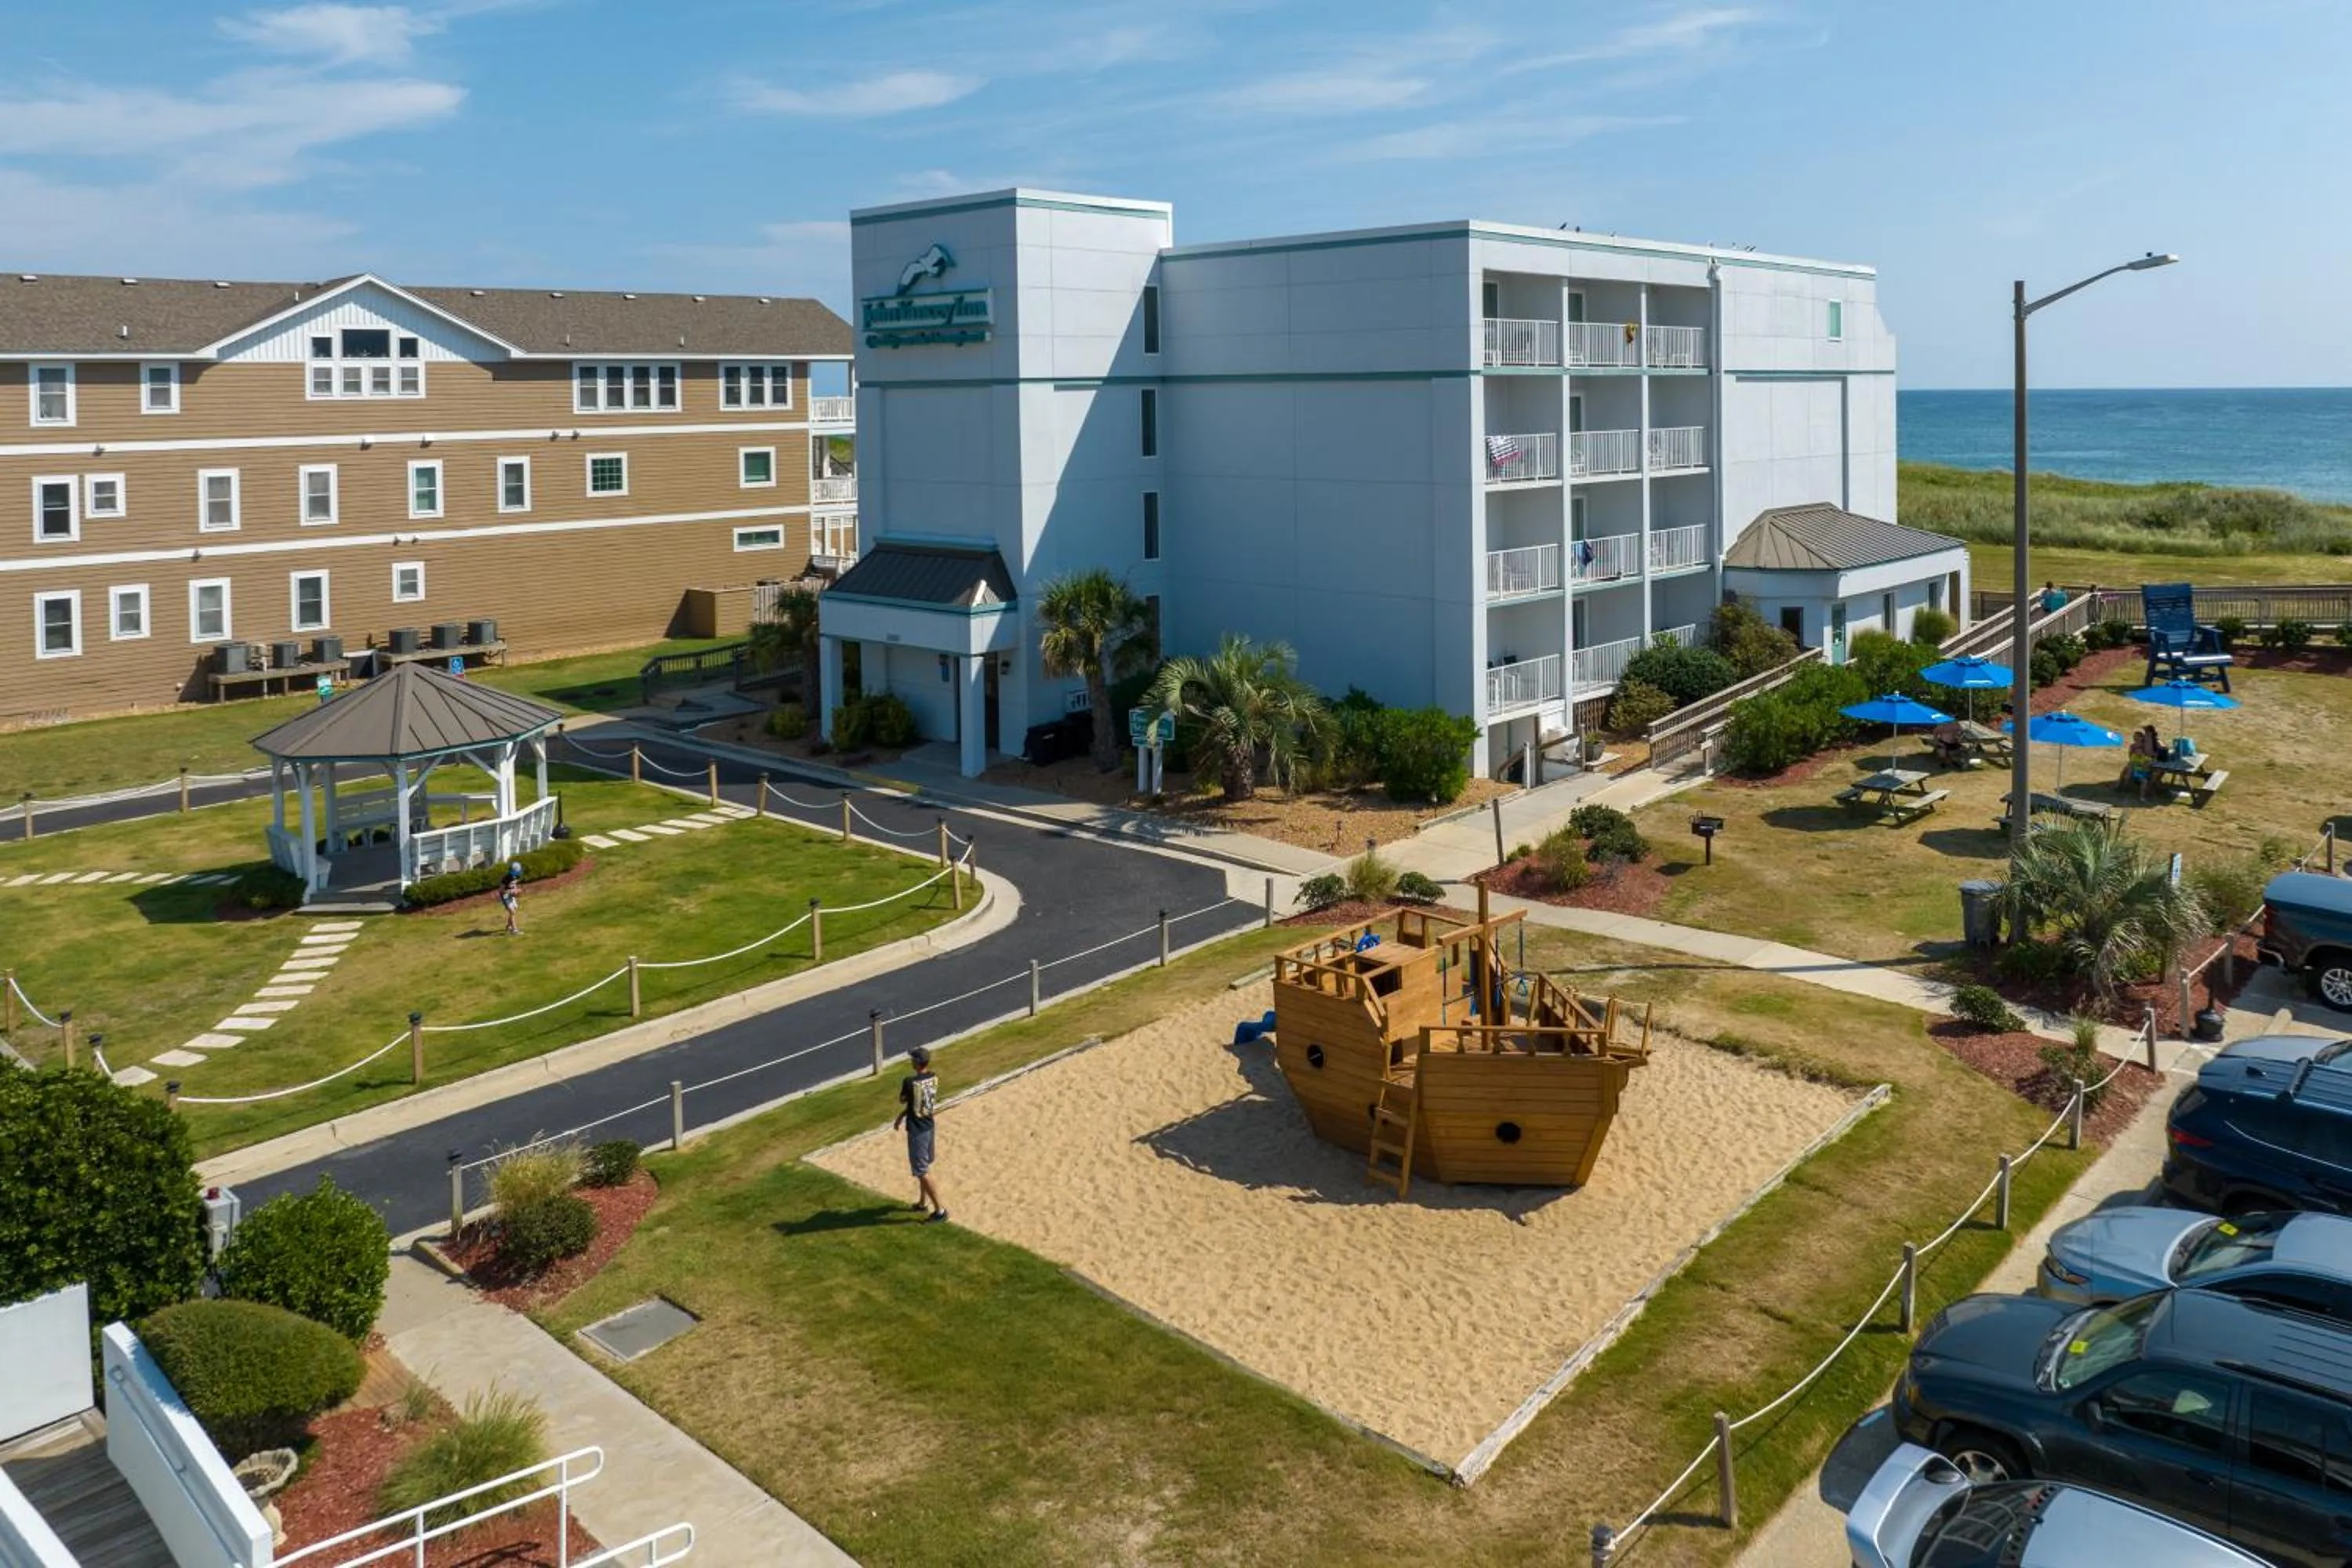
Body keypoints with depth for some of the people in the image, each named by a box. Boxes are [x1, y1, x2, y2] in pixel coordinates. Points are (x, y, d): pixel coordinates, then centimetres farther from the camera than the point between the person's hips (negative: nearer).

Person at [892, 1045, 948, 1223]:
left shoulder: (911, 1082, -25)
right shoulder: (934, 1078, -2)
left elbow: (902, 1100, -5)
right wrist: (901, 1116, 15)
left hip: (916, 1130, -8)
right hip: (929, 1125, 8)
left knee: (922, 1172, 0)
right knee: (924, 1166, 24)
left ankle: (940, 1210, 2)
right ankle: (923, 1202, 38)